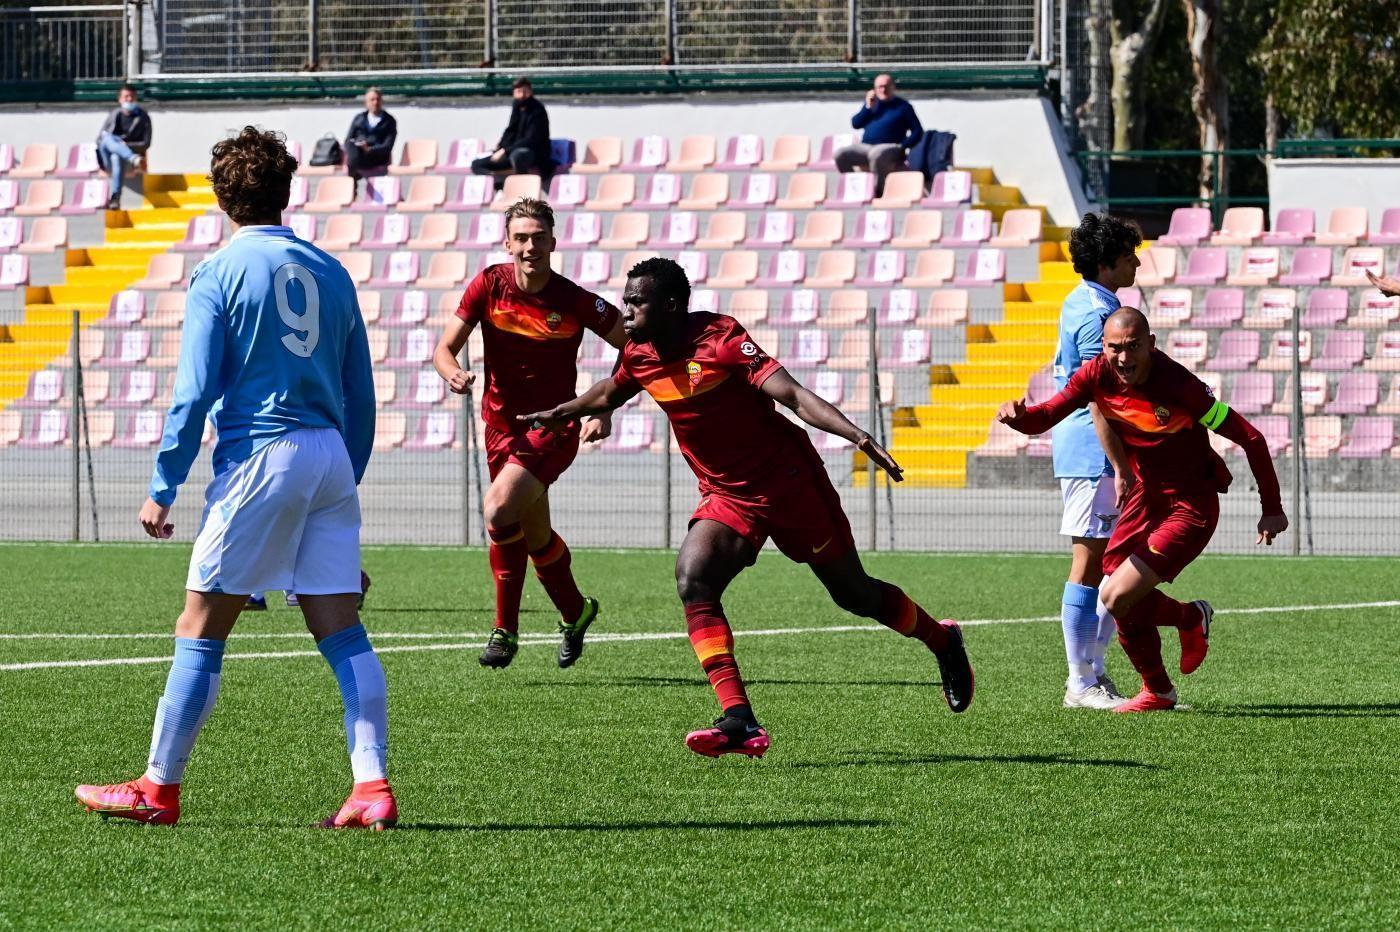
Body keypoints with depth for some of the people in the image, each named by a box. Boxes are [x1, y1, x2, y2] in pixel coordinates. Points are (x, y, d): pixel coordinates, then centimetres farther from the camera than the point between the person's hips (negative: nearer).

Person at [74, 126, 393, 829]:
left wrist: (162, 489, -3)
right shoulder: (329, 271, 13)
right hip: (330, 454, 5)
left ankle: (159, 789, 6)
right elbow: (361, 396, 16)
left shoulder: (220, 273, -2)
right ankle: (372, 787, -5)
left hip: (260, 456, -5)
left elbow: (194, 393, -8)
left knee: (200, 630, 1)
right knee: (340, 630, 4)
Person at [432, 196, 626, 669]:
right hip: (502, 426, 4)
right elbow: (444, 348, -5)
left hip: (554, 427, -4)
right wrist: (454, 374, -29)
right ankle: (574, 613, 40)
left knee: (499, 509, -25)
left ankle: (506, 628, -13)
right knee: (536, 537, 14)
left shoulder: (576, 302, -15)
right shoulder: (488, 285, -8)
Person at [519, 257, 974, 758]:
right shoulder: (639, 357, -4)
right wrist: (557, 413, 34)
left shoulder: (720, 339, -23)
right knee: (692, 578, -21)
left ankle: (941, 640, 39)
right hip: (725, 496, 5)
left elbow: (792, 395, -29)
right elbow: (608, 394, 21)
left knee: (854, 594, 8)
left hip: (789, 482, -5)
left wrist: (856, 436, -40)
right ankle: (739, 722, -27)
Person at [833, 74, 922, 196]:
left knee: (876, 154, -41)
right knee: (840, 154, -21)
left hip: (890, 148, -5)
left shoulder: (903, 106, 9)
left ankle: (879, 191, -28)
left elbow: (917, 131, 4)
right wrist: (868, 107, 1)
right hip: (865, 147, 5)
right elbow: (855, 124, 13)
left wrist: (903, 146, -11)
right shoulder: (872, 103, 23)